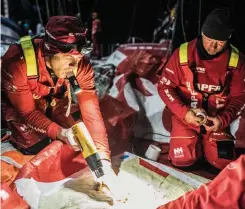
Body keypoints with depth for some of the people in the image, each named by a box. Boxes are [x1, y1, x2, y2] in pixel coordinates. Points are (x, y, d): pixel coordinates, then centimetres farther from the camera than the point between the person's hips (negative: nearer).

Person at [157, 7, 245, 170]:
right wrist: (184, 112, -22)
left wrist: (223, 119, -22)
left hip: (217, 118, 1)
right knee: (183, 160, -13)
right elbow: (165, 87, -9)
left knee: (224, 162, -10)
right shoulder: (183, 53, -14)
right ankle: (195, 142, 22)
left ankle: (206, 142, 24)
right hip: (186, 117, -1)